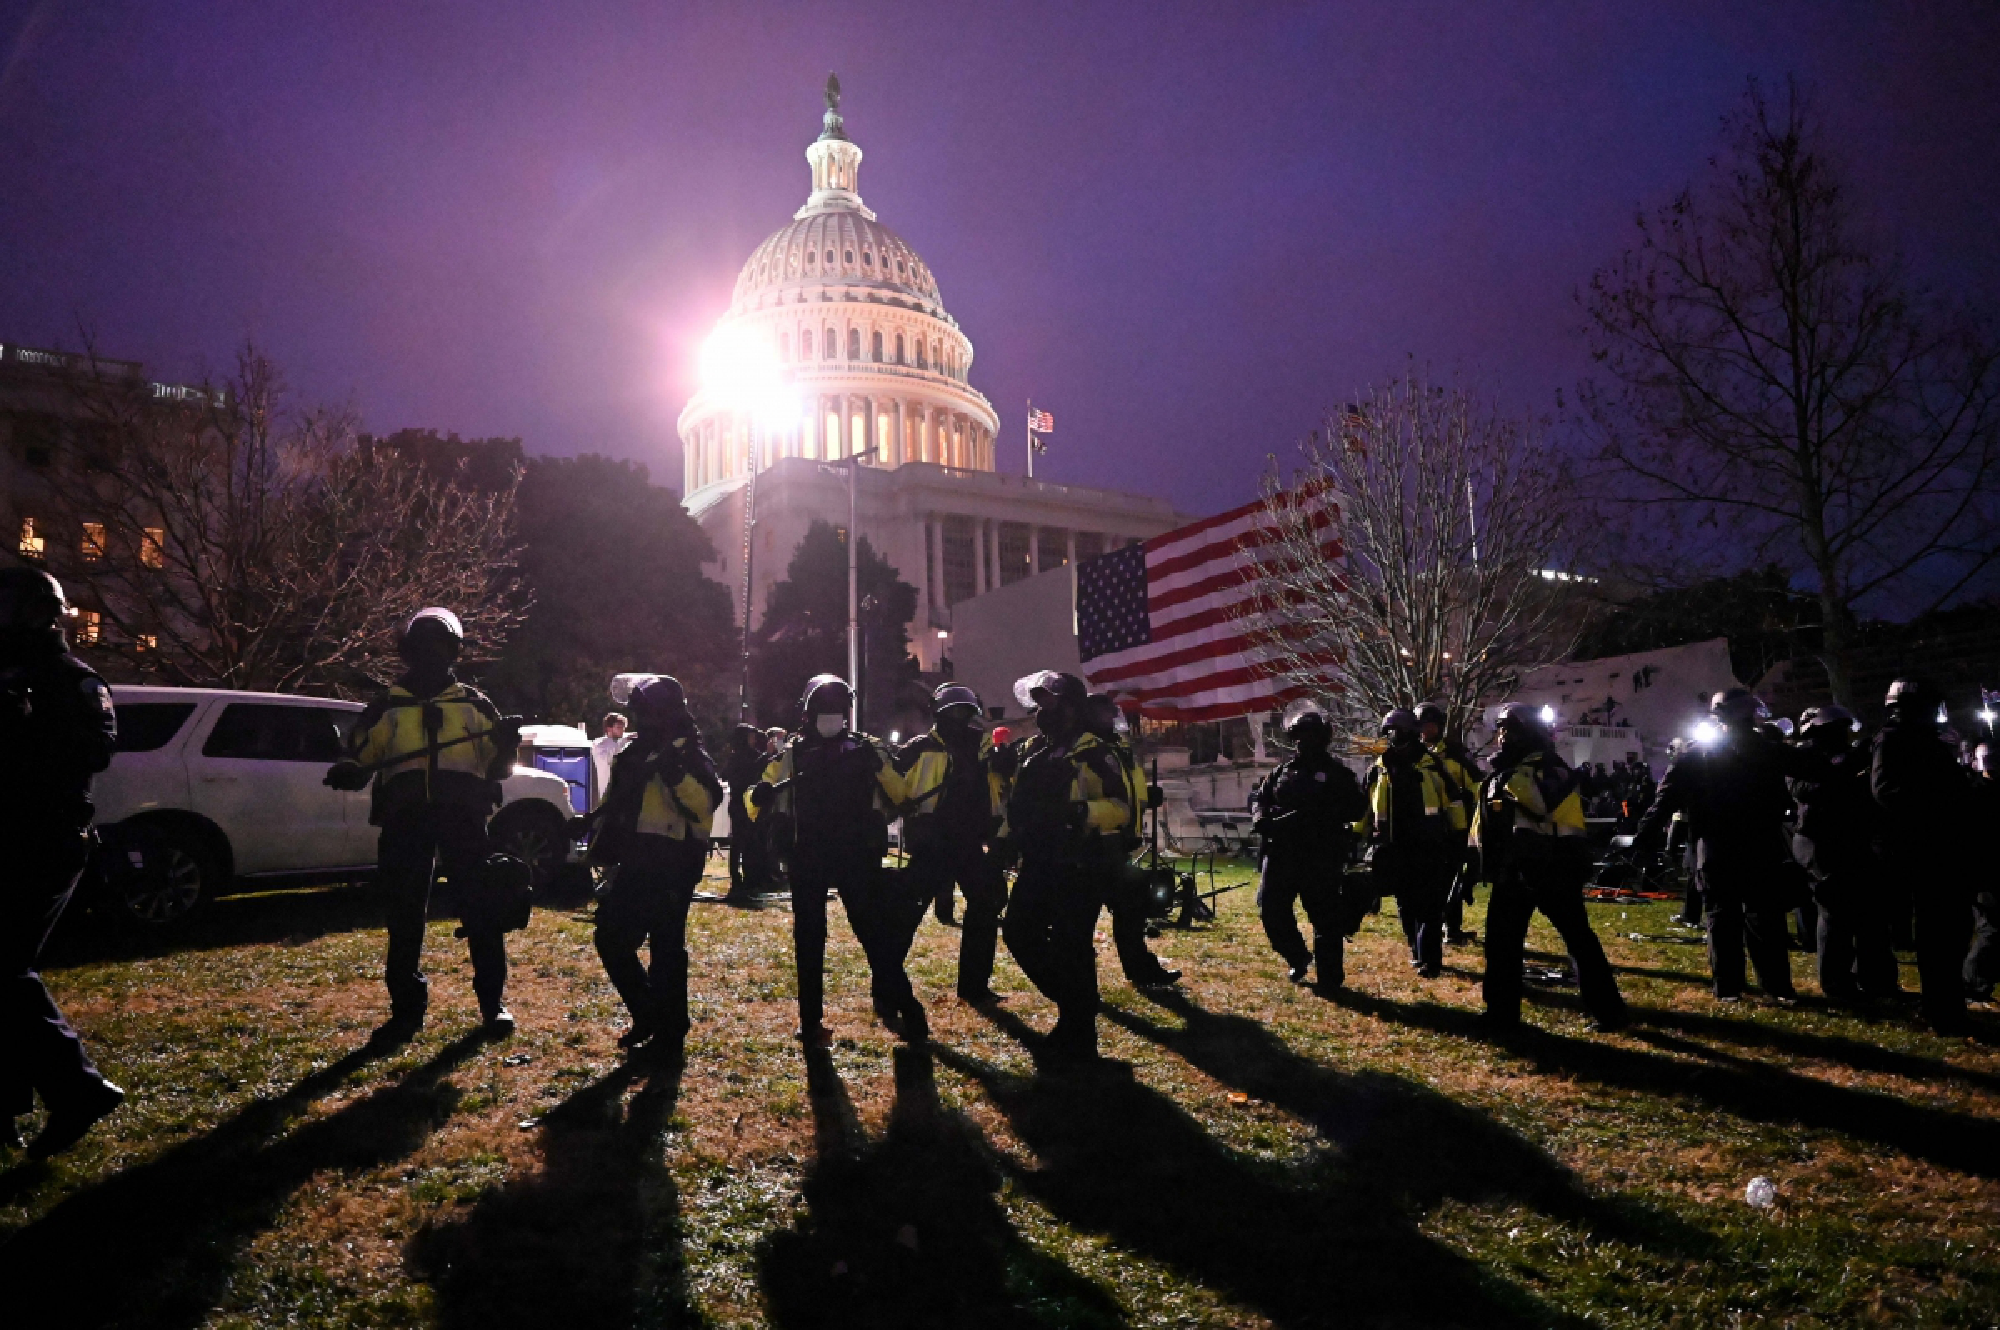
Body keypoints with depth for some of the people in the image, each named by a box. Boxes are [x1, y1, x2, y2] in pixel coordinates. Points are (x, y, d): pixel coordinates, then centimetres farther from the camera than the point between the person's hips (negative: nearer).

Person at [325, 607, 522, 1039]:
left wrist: (507, 745, -10)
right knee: (405, 916, 5)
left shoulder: (474, 704, 11)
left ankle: (494, 1003, 8)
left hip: (463, 817, -1)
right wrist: (348, 773, -11)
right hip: (406, 819, 1)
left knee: (482, 910, -1)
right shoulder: (386, 708, 12)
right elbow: (359, 757, 12)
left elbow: (496, 767, 12)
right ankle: (406, 1009, 15)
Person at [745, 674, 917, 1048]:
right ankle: (811, 1022, 14)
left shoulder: (867, 750, 4)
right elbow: (761, 803, 4)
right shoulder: (791, 755, 4)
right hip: (808, 858, 1)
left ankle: (900, 1006, 5)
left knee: (877, 931, -3)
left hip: (857, 856, -1)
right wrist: (762, 796, -21)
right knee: (809, 940, 6)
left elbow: (900, 795, 5)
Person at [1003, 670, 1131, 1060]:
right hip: (1038, 866, 8)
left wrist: (1084, 810, -33)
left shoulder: (1093, 754, -10)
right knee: (1020, 934, 11)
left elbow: (1121, 808, -17)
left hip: (1078, 868, -8)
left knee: (1071, 948, -5)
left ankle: (1079, 1039, 9)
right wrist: (1008, 837, 19)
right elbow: (1019, 801, 27)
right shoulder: (1033, 752, 13)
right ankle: (1071, 1001, 29)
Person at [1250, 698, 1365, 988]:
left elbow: (1358, 809, -2)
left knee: (1325, 916, -2)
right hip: (1281, 852, 4)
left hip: (1322, 856, -4)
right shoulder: (1282, 771, 15)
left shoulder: (1336, 772, 3)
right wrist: (1261, 819, -5)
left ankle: (1330, 977, 8)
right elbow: (1259, 798, 17)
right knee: (1271, 909, 2)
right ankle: (1298, 958, 24)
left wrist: (1327, 816, -18)